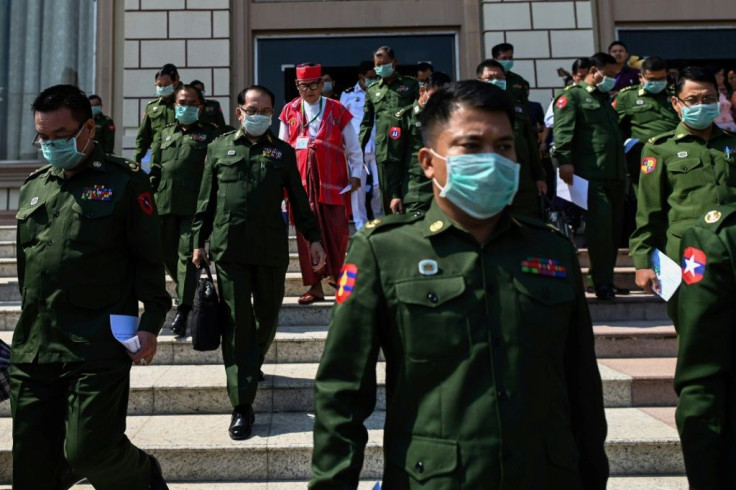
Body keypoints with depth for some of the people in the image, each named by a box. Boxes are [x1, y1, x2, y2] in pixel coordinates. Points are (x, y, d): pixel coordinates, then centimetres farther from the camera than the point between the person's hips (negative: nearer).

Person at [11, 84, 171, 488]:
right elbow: (25, 266, 21)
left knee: (89, 452, -4)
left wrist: (151, 321, -11)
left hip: (98, 350, -6)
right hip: (33, 350, 6)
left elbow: (148, 258, -5)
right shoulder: (33, 187, 14)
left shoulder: (124, 181, -3)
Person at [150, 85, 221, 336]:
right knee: (168, 252, 13)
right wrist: (150, 193, 11)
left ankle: (182, 309, -6)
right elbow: (155, 167, 21)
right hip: (165, 203, 5)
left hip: (194, 205, -5)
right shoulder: (166, 133, 21)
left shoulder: (210, 133, 7)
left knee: (188, 254, -8)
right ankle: (186, 291, 36)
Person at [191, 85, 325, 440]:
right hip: (229, 248, -1)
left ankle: (250, 368, 38)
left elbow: (298, 199, 12)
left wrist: (313, 238, 7)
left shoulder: (282, 152, 11)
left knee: (267, 318, 9)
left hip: (272, 250, 1)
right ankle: (242, 405, 3)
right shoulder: (219, 147, 11)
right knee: (237, 323, -2)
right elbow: (206, 199, 11)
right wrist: (199, 241, 8)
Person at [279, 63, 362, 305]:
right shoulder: (289, 111, 9)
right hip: (301, 181, 1)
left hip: (333, 181, -1)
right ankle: (315, 286, 10)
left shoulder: (337, 110, 4)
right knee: (306, 233, 1)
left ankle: (337, 274, 24)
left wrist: (356, 174, 1)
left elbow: (353, 146, 7)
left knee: (337, 230, -2)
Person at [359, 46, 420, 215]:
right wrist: (358, 150, 10)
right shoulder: (372, 90, 16)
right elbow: (366, 123, 16)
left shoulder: (410, 84, 11)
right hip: (384, 152, 1)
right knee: (389, 196, 3)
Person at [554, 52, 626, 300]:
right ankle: (602, 282, -7)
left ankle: (605, 279, 17)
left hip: (615, 173, 8)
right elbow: (563, 130, -12)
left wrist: (624, 168, 24)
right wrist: (565, 161, -24)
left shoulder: (606, 99, 27)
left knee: (614, 224, 8)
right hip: (591, 173, -8)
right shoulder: (573, 96, 1)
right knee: (601, 221, -14)